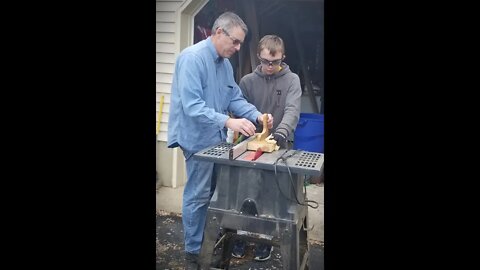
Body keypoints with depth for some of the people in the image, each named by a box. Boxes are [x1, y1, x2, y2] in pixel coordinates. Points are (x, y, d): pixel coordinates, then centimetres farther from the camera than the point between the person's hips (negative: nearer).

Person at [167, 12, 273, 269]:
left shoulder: (225, 63, 9)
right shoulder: (192, 57, -19)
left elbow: (235, 98, 10)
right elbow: (192, 105, -27)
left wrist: (257, 115, -7)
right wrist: (228, 121, -34)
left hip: (217, 138, 8)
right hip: (199, 139, -8)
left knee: (215, 193, 18)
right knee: (198, 196, 2)